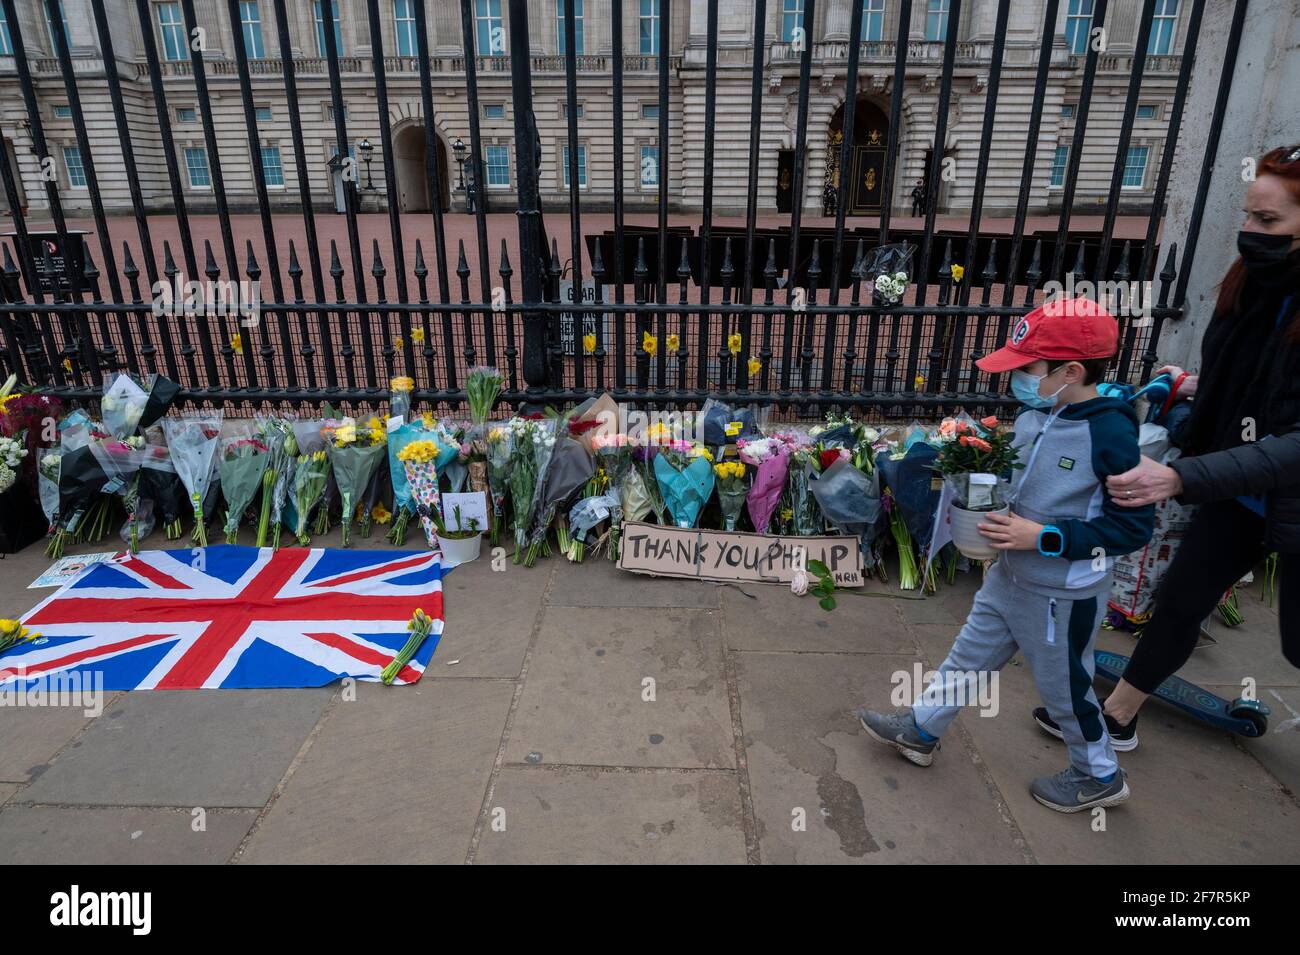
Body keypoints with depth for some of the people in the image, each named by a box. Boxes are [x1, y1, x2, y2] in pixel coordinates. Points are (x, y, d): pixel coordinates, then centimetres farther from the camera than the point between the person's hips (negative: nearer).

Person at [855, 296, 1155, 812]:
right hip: (1011, 575, 7)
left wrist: (1043, 536, -27)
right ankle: (921, 730, 37)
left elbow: (1133, 525, -22)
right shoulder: (1034, 415, -3)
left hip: (1063, 594, -7)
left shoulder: (1110, 434, -24)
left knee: (1063, 687, 13)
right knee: (969, 653, 19)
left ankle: (1100, 776, 40)